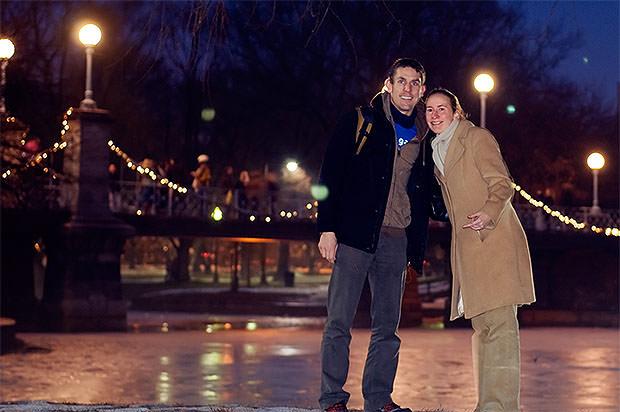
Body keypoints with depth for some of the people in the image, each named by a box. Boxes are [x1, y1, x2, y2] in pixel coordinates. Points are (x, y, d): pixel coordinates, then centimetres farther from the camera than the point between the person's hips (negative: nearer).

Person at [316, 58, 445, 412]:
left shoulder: (422, 137, 14)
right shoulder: (361, 123, 1)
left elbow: (425, 194, 21)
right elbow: (331, 175, -3)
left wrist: (419, 245, 13)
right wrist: (327, 227, -11)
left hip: (397, 240, 5)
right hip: (356, 233, -4)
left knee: (388, 326, 7)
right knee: (340, 321, -5)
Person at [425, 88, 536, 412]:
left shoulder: (478, 138, -2)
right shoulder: (436, 149, 21)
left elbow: (502, 184, -9)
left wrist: (488, 214, -26)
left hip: (494, 238, -8)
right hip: (467, 245, 8)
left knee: (498, 321, -14)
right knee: (480, 323, 7)